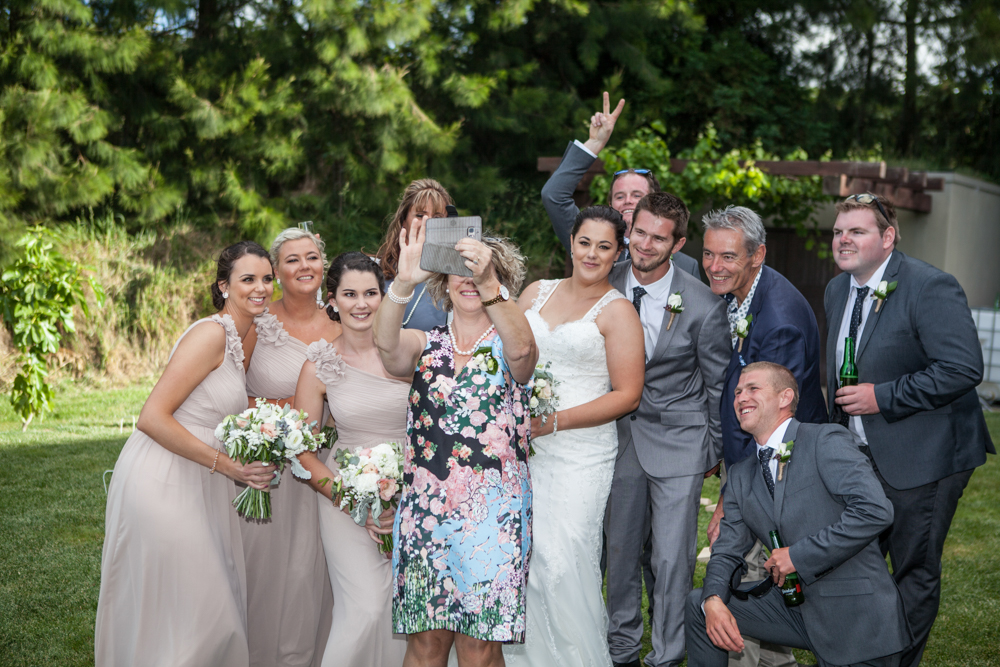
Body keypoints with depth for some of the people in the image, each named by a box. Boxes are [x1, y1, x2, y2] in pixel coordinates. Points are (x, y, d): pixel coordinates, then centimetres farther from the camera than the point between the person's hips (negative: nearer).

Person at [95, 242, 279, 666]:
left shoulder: (242, 339, 12)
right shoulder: (211, 333, -16)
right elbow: (152, 418, -22)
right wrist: (228, 466, -21)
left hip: (197, 485, 9)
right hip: (161, 483, -9)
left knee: (214, 602, 14)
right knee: (171, 615, 0)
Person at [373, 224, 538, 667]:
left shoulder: (509, 350, 4)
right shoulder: (424, 346, 9)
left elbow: (522, 348, -22)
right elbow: (387, 346, -14)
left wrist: (488, 284, -36)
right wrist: (403, 282, -31)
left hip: (491, 515, -2)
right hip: (425, 510, 2)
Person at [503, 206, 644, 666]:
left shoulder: (617, 311, -2)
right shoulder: (537, 292, 13)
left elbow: (627, 394, -6)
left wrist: (558, 420, -14)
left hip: (580, 453, -4)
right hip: (521, 447, 4)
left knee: (561, 562, -10)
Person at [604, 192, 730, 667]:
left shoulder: (703, 305, -12)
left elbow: (718, 383, -1)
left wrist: (714, 450, 4)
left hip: (678, 441, -3)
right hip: (619, 436, 3)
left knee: (673, 559, -2)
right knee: (619, 550, 13)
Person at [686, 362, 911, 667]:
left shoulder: (826, 441, -12)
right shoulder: (741, 476, 10)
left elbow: (875, 510, -24)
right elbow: (728, 549, 9)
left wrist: (799, 555, -20)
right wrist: (713, 601, -14)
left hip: (856, 619, -6)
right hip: (795, 605, 6)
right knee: (698, 602, 1)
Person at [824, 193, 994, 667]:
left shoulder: (929, 287, -17)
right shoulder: (837, 290, 9)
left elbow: (964, 368, -25)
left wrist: (882, 397, -22)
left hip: (920, 459, -8)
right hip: (860, 456, 8)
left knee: (914, 572, 5)